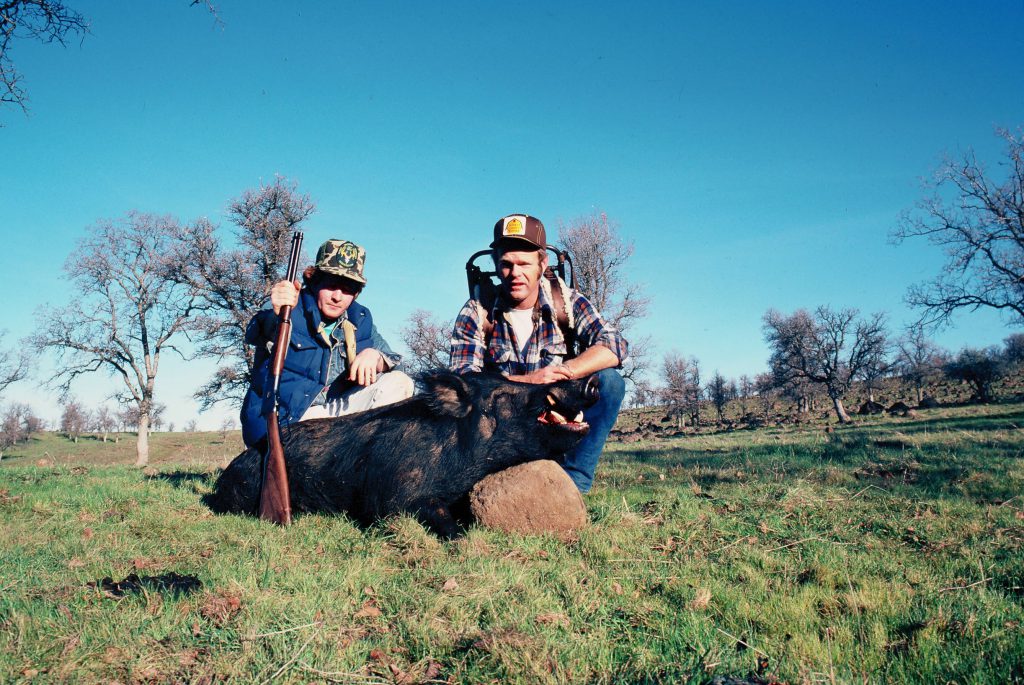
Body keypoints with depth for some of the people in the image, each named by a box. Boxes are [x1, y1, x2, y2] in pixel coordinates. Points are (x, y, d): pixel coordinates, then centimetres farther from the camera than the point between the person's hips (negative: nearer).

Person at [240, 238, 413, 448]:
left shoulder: (359, 320, 8)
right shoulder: (292, 307, -9)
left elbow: (388, 357, 5)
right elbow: (254, 335, -29)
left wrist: (374, 355, -20)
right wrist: (276, 315, -54)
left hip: (334, 413, 6)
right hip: (281, 424, -6)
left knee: (399, 383, -7)